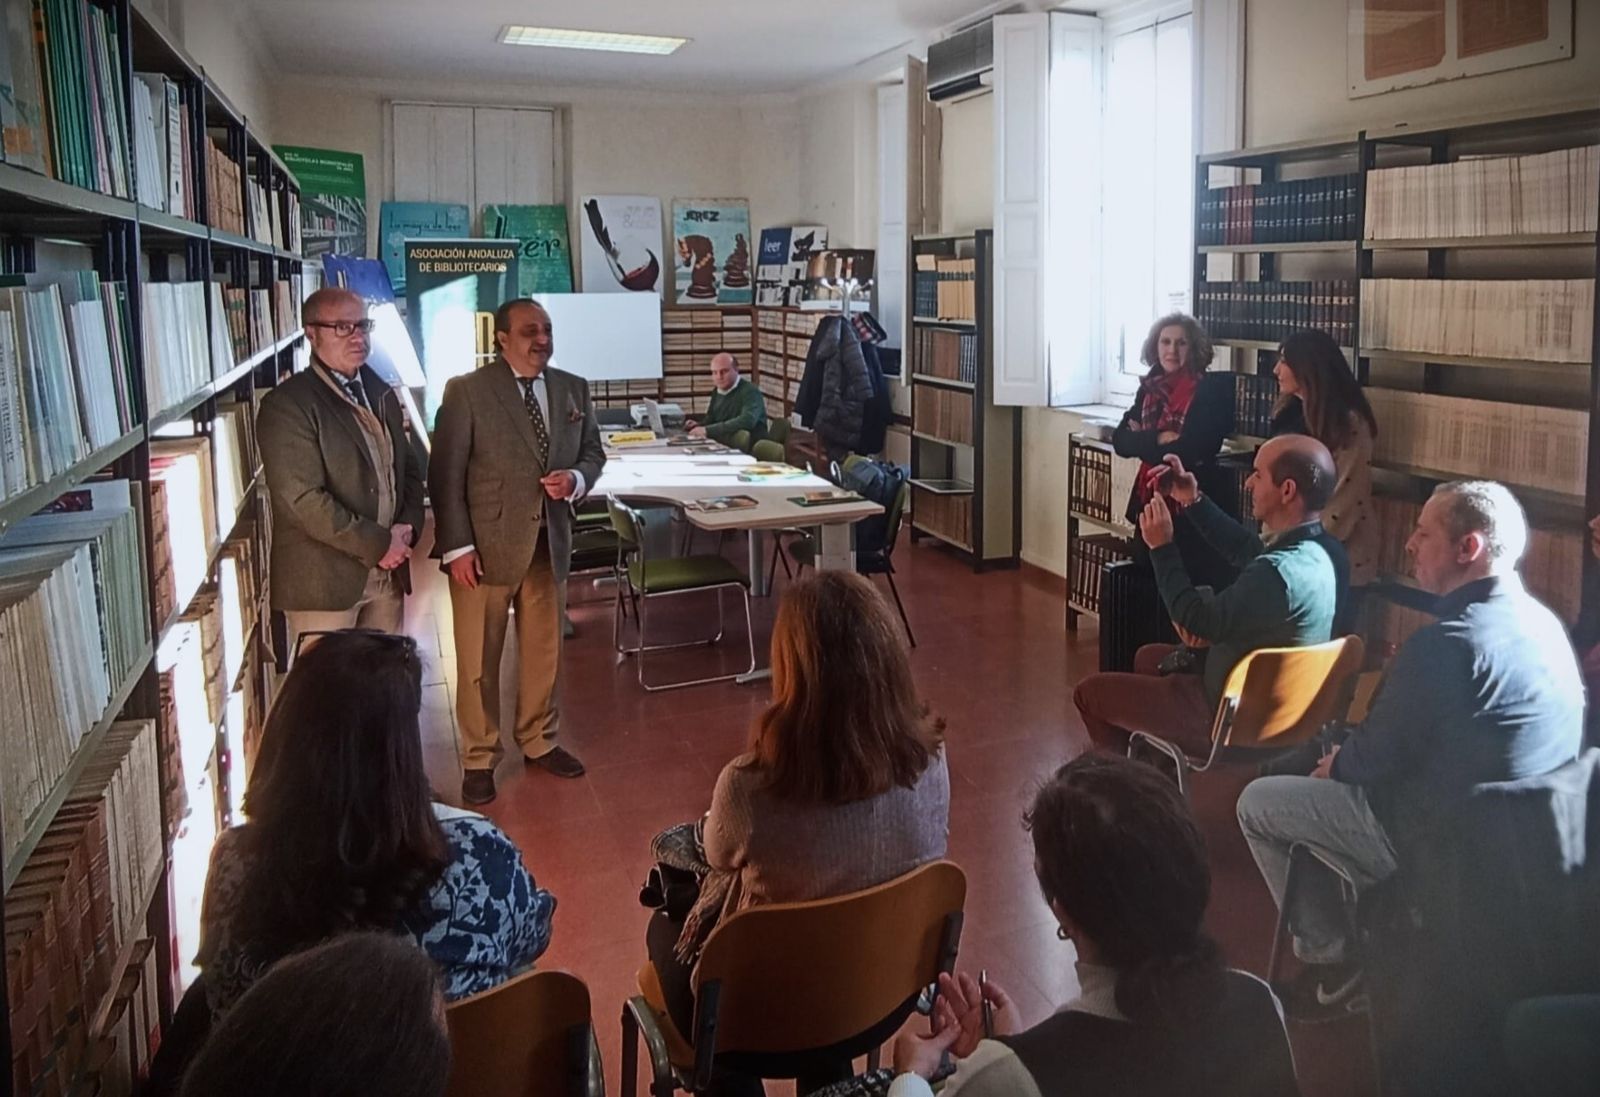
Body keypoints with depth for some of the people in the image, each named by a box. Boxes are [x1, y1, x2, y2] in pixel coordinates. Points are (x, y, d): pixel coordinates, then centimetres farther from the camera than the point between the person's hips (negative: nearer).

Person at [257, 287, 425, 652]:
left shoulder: (381, 394, 14)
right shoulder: (287, 405, -11)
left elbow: (408, 468, 19)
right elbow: (304, 499, -18)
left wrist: (408, 527, 0)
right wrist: (378, 544, -15)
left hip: (387, 573, 7)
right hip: (324, 580, -6)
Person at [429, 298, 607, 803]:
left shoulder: (573, 388, 7)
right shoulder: (467, 391, -9)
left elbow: (593, 453, 15)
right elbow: (446, 474, -10)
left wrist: (577, 478, -9)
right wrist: (456, 546, -15)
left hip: (549, 541, 5)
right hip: (486, 544, -5)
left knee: (544, 651, 16)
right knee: (479, 660, 6)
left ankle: (539, 741, 35)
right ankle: (479, 759, 21)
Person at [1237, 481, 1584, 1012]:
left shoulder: (1448, 642, -27)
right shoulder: (1541, 622, 3)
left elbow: (1375, 755, -19)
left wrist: (1336, 763, 3)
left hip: (1441, 842, -9)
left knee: (1257, 802, 4)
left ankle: (1330, 953, 13)